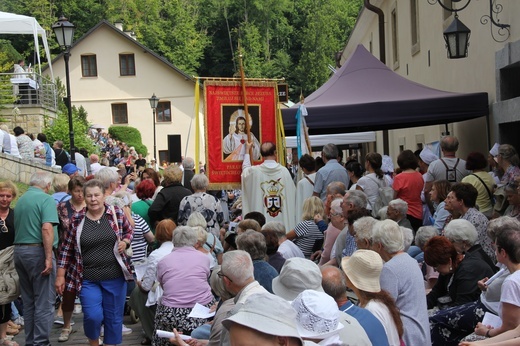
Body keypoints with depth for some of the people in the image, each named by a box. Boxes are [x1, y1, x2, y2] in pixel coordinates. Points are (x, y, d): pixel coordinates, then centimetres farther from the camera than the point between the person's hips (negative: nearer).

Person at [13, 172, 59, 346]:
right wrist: (49, 257, -21)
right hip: (37, 251, -8)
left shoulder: (20, 200, 14)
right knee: (44, 302, -2)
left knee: (28, 301, 15)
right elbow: (47, 228, -21)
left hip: (19, 250, 8)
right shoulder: (46, 199, -10)